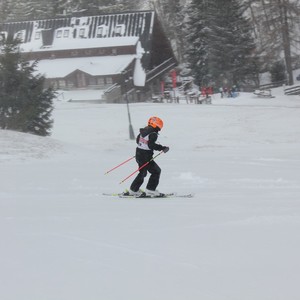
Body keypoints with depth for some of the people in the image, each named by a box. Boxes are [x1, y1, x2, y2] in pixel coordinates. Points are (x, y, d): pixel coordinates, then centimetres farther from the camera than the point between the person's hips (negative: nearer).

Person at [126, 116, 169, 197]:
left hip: (138, 154, 9)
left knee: (143, 173, 23)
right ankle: (150, 190, 0)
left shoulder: (143, 131, 8)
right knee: (156, 171, 2)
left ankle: (133, 190, 29)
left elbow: (138, 140, 17)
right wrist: (162, 148, -22)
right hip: (146, 157, -9)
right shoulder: (153, 134, -18)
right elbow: (151, 145, -26)